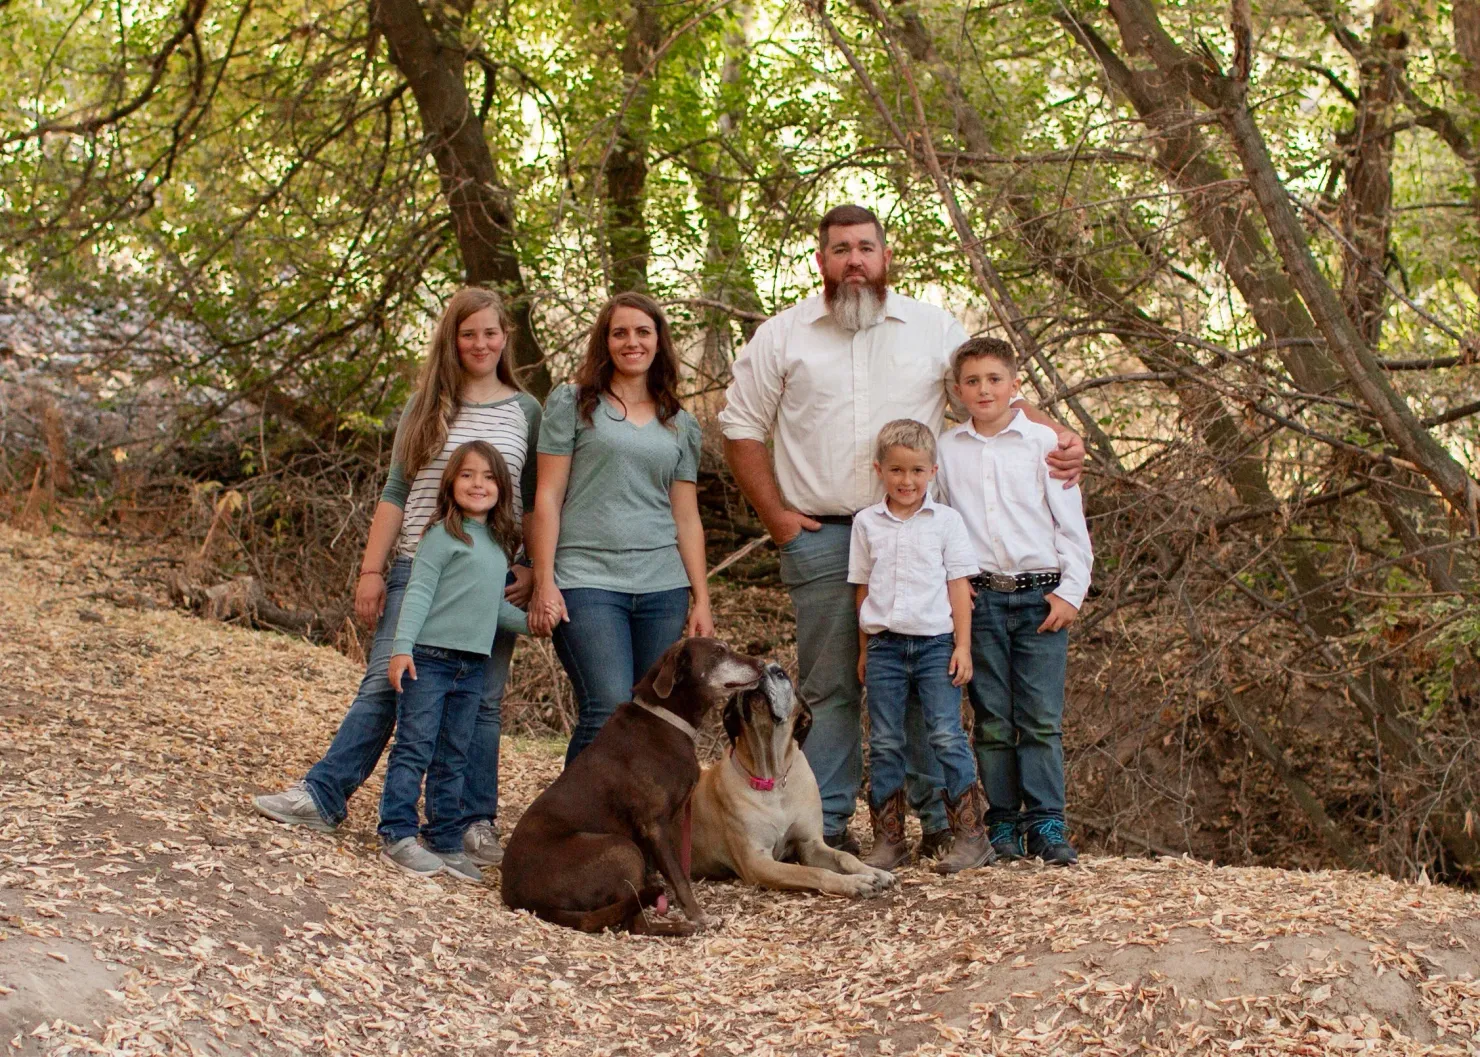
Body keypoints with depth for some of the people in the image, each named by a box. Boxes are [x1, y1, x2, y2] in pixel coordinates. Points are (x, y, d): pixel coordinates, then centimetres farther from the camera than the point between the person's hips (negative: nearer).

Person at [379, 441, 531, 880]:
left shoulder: (501, 544, 15)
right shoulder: (443, 535, -6)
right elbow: (419, 592, -11)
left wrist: (528, 621, 5)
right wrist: (402, 646, -18)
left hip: (472, 666, 7)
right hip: (429, 658, -7)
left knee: (453, 759, 11)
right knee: (415, 749, -4)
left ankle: (445, 841, 17)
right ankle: (398, 835, 1)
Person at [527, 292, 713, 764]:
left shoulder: (680, 424, 18)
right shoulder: (573, 404, 7)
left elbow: (687, 518, 16)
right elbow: (547, 498, 3)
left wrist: (701, 600, 10)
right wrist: (544, 582, -6)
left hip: (663, 586, 4)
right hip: (588, 580, -4)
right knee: (609, 712, -17)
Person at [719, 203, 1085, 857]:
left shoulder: (933, 329, 9)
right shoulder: (783, 336, 6)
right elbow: (741, 427, 8)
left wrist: (1058, 438, -4)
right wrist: (776, 516, 1)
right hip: (821, 537, -1)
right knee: (831, 687, 2)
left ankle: (940, 818, 12)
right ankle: (826, 826, 9)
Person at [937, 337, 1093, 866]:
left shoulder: (1042, 442, 3)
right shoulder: (945, 450, 9)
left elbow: (1071, 521, 4)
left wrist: (1070, 591, -2)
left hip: (1040, 597, -1)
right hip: (979, 599, 1)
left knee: (1042, 719, -5)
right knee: (993, 723, 3)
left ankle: (1046, 825, 2)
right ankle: (1003, 826, 11)